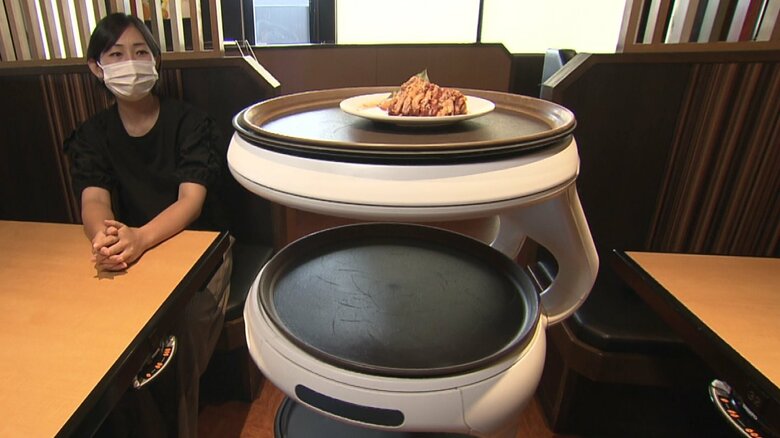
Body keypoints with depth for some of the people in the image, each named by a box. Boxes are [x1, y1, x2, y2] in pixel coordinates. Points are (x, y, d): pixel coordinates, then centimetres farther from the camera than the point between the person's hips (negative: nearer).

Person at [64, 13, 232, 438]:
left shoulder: (190, 122, -5)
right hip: (131, 255, 3)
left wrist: (141, 238, -40)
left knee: (179, 331, -26)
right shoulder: (91, 135, 5)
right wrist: (103, 235, -38)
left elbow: (192, 200, -18)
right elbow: (93, 200, -12)